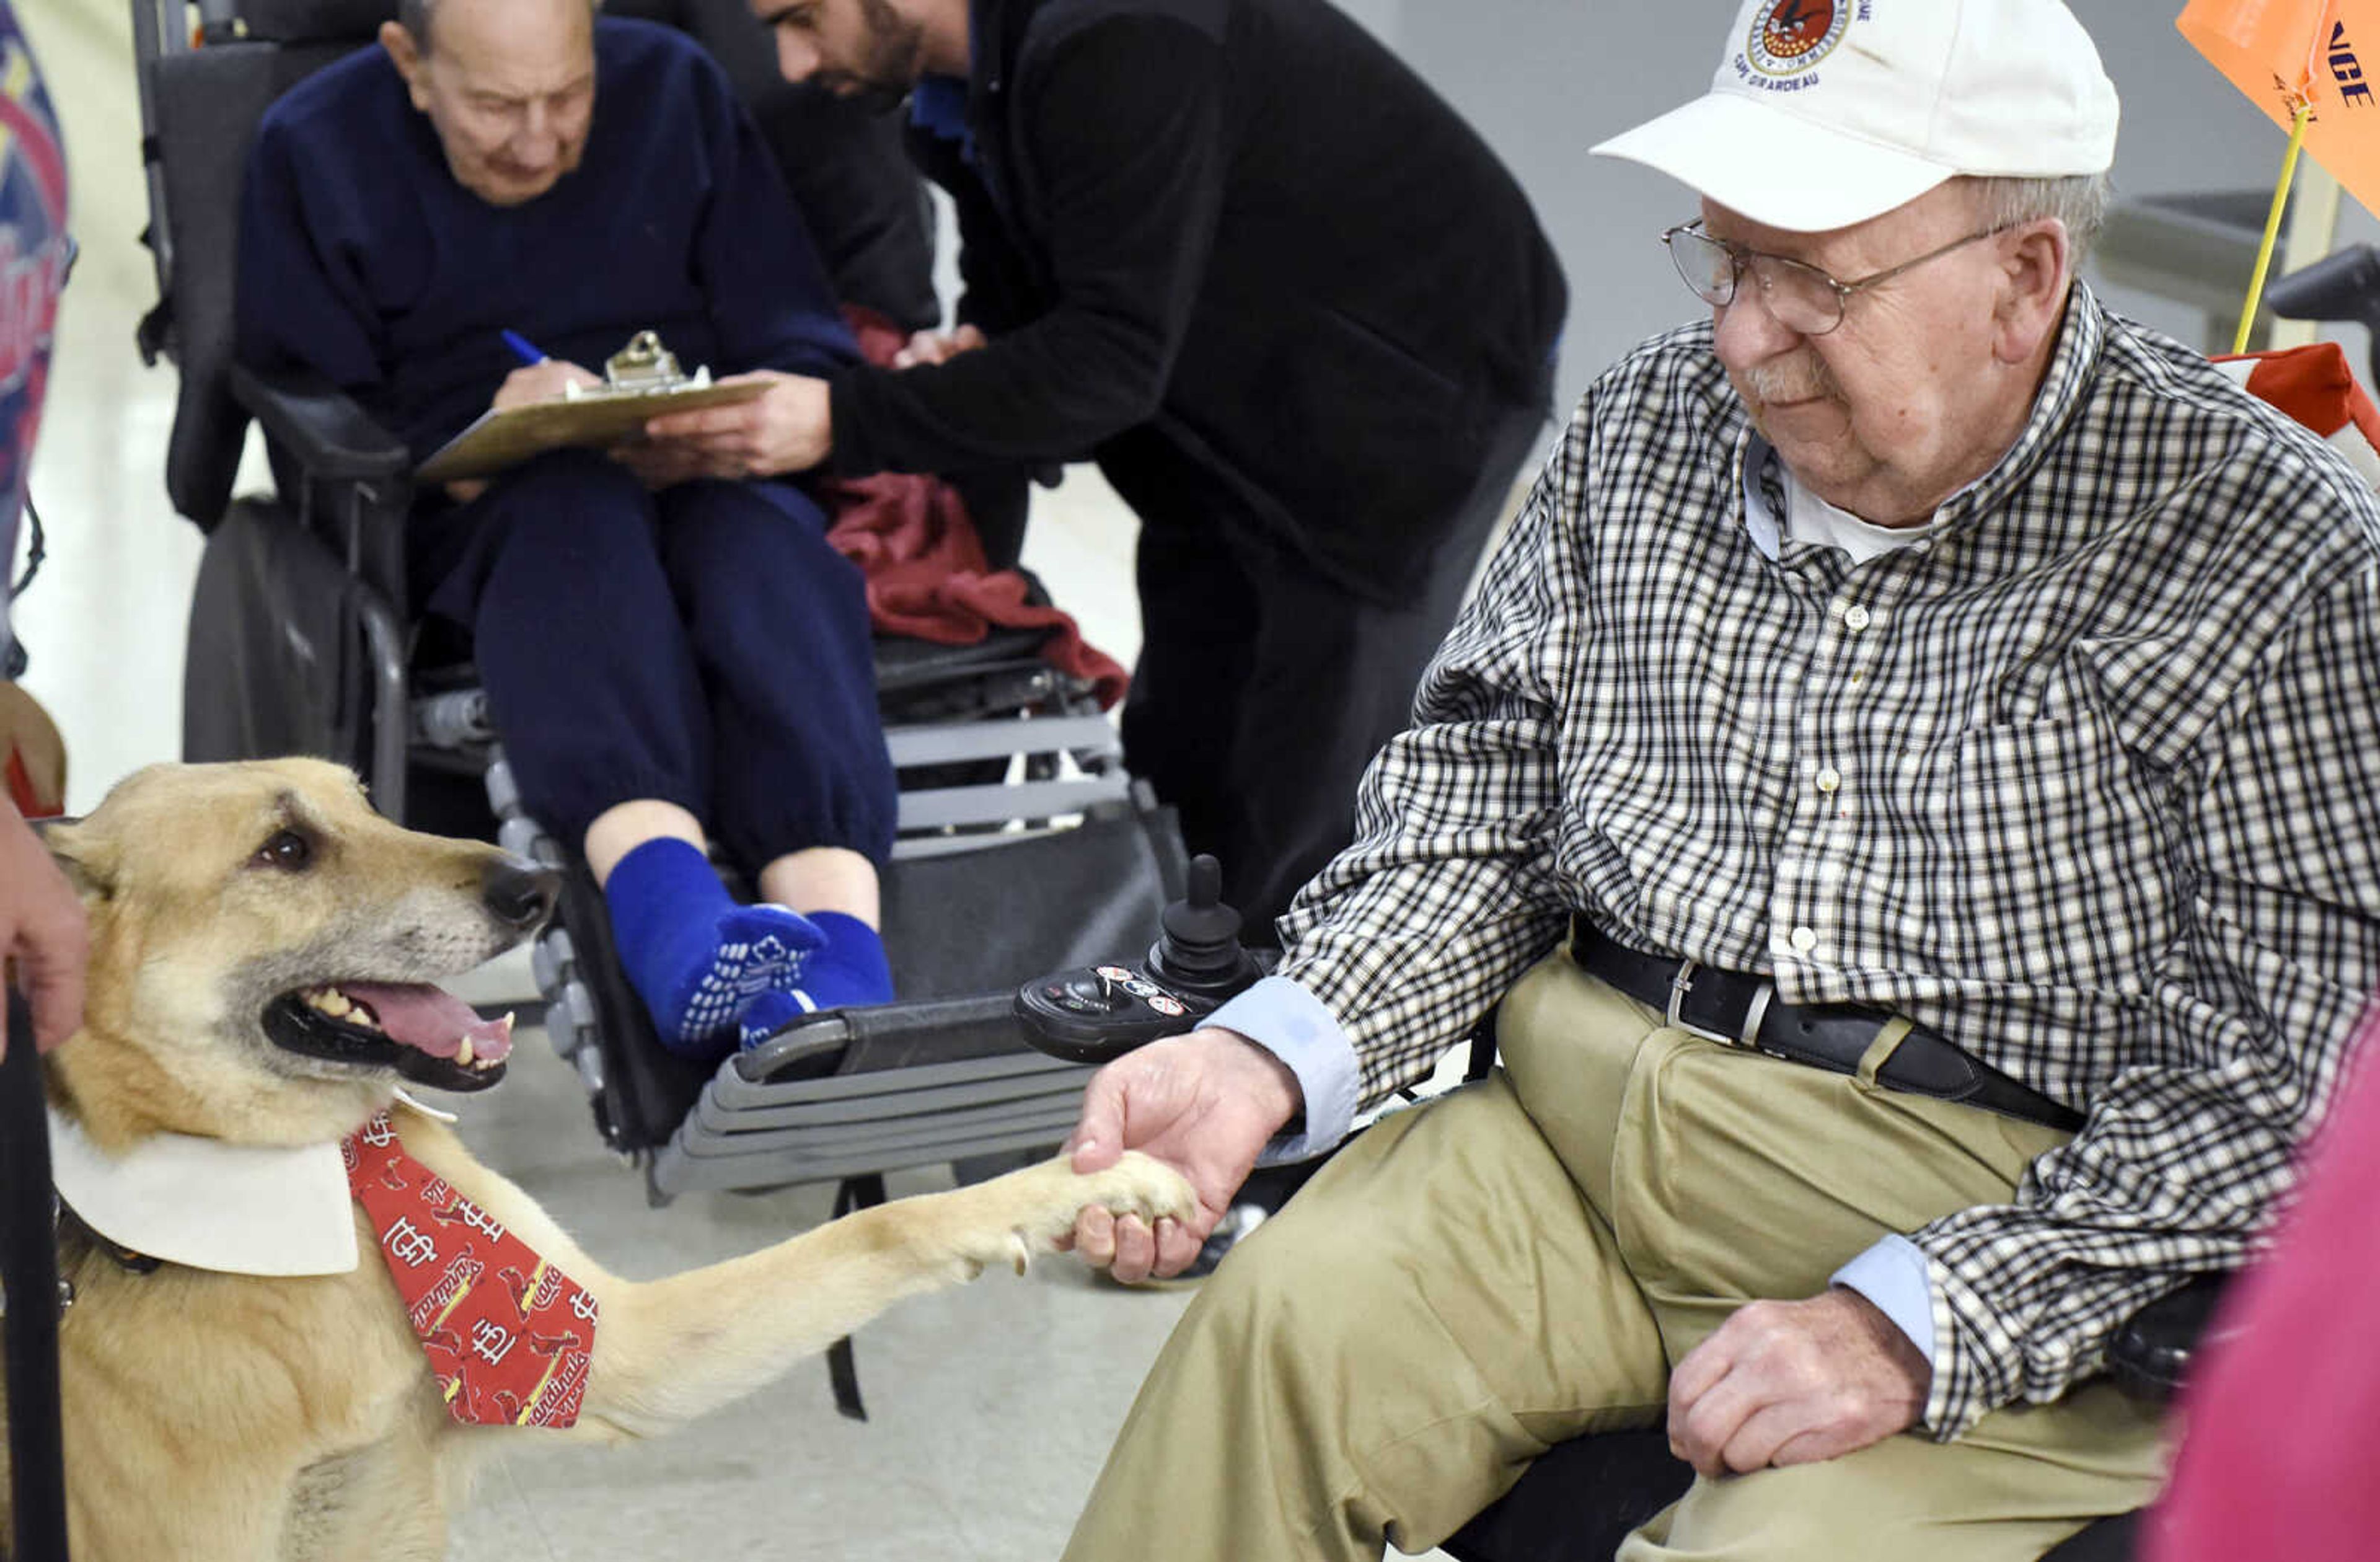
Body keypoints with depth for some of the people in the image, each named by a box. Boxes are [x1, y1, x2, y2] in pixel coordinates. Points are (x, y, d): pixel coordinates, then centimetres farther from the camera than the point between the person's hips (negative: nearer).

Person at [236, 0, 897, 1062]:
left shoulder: (674, 89, 8)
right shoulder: (315, 150, 4)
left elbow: (808, 348, 7)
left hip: (700, 484, 2)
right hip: (472, 515, -1)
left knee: (764, 535, -35)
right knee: (574, 509, -38)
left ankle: (836, 951, -58)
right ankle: (666, 897, -64)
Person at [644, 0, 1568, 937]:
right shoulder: (956, 86, 0)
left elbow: (1117, 357, -31)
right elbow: (1017, 285, 13)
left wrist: (845, 422, -33)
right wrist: (974, 360, -13)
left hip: (1410, 387, -9)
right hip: (1239, 418, 9)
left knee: (1296, 837, -8)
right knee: (1176, 768, 11)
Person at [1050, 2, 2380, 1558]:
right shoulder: (1655, 422, 7)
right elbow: (1480, 785, 12)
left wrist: (1910, 1325, -21)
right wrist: (1267, 1057, -5)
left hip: (2032, 1253, -4)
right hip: (1593, 1132, 4)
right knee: (1288, 1318, -20)